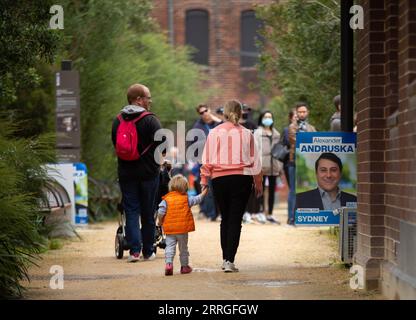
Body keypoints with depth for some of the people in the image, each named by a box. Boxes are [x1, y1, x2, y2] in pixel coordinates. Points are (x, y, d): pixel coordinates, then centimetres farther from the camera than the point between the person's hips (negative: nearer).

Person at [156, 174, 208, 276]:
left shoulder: (166, 200, -3)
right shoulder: (186, 199, -1)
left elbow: (161, 212, -10)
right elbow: (197, 200, 11)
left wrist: (160, 221, 6)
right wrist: (204, 193, 28)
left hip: (170, 229, 0)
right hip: (183, 229, 0)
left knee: (169, 246, 2)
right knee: (183, 247, 13)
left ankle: (168, 263, -18)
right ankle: (184, 266, 22)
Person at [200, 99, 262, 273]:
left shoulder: (214, 133, 0)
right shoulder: (246, 134, 1)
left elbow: (207, 160, 1)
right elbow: (254, 161, 6)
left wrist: (204, 181, 9)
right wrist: (258, 183, 16)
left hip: (219, 179, 1)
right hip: (242, 179, -1)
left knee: (225, 219, 15)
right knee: (235, 220, -1)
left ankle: (225, 259, 17)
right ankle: (229, 260, -9)